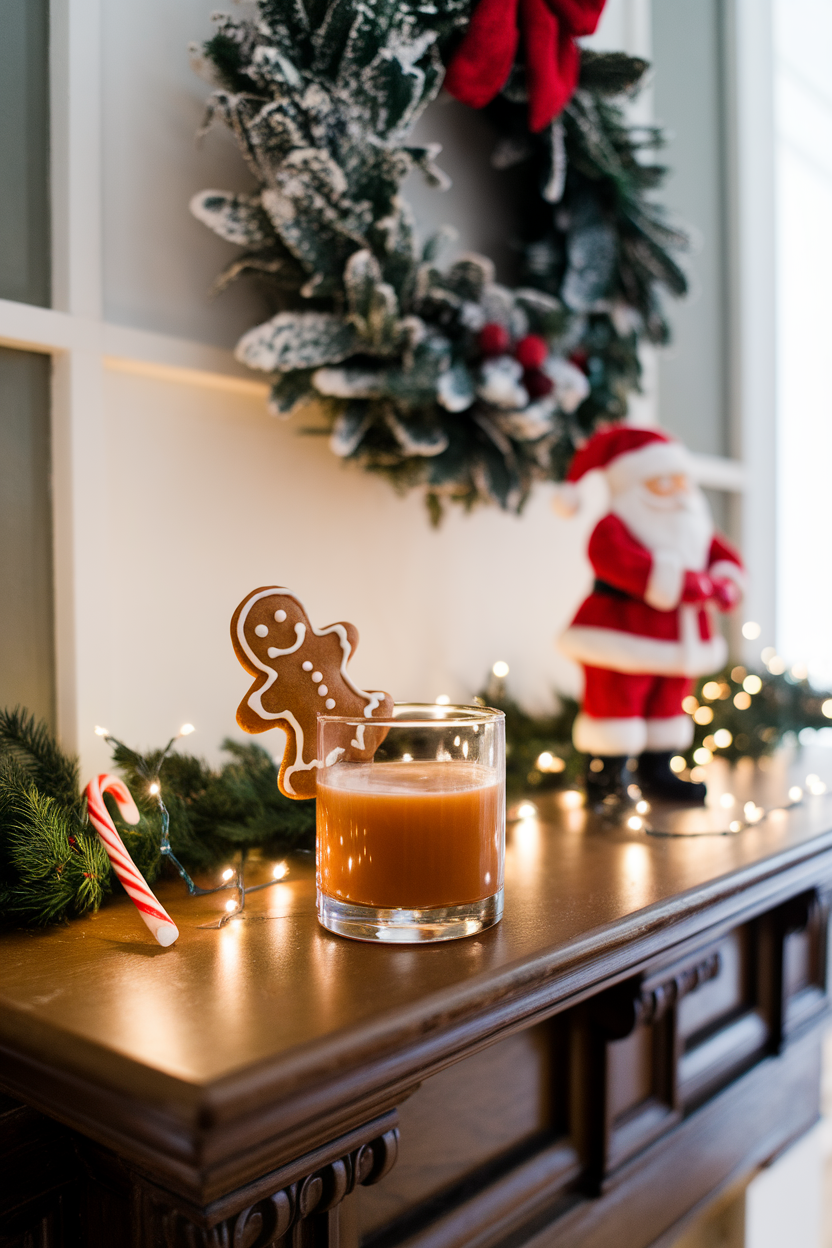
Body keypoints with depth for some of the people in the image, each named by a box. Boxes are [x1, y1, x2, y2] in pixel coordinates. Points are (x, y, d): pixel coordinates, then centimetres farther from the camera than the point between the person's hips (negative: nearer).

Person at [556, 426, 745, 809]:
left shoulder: (696, 529, 12)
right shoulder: (612, 530, -16)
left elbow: (726, 557, 11)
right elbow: (634, 567, -31)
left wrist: (724, 585, -14)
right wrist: (697, 586, -31)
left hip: (678, 639, 8)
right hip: (624, 636, -8)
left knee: (667, 705, 17)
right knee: (617, 705, -4)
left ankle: (657, 773, 31)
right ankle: (604, 779, 6)